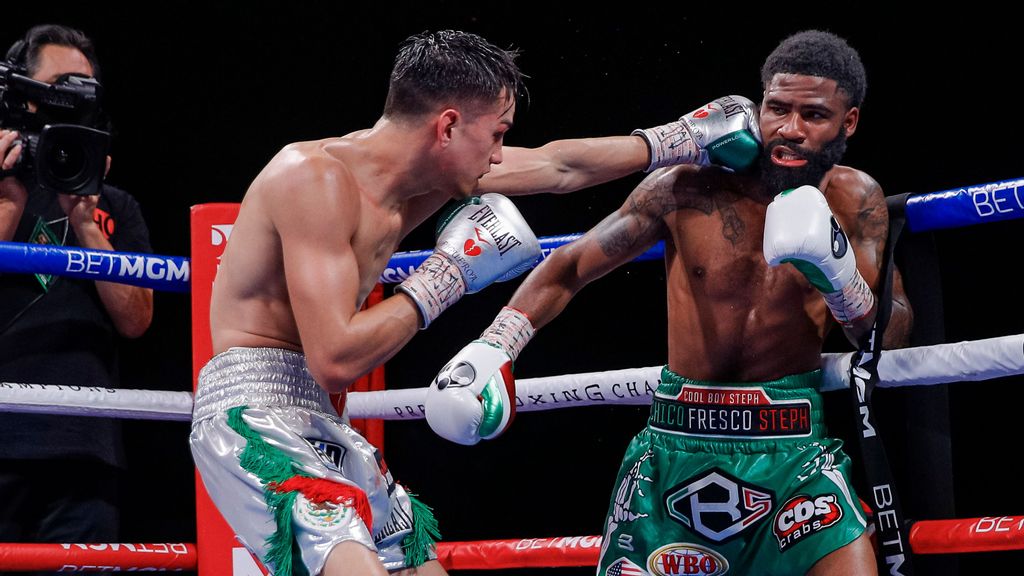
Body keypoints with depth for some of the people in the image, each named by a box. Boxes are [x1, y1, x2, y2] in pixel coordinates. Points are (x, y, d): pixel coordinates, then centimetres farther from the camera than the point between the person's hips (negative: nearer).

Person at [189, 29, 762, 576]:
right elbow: (335, 360, -25)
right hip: (252, 412, -10)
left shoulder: (430, 166, 7)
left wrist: (682, 144, 27)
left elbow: (557, 166, 22)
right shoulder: (317, 178, -19)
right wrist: (446, 278, -16)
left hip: (315, 421, 10)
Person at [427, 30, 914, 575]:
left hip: (792, 449, 0)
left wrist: (839, 276, -23)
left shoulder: (853, 199, -2)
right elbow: (568, 268, 4)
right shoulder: (686, 188, -5)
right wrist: (490, 347, -9)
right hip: (678, 446, 1)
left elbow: (892, 335, -4)